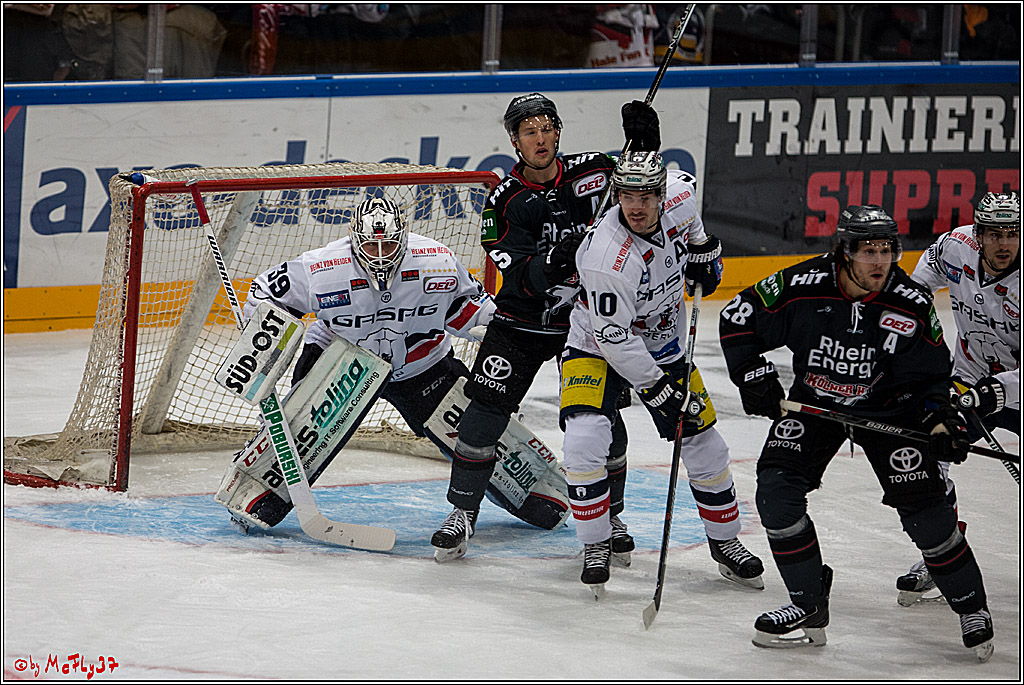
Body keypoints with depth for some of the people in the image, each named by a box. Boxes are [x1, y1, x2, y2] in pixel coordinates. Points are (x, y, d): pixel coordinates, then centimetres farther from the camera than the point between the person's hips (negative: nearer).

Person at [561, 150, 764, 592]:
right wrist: (658, 390, -26)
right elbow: (614, 338, -29)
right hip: (599, 347, -5)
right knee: (584, 440, -24)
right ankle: (596, 546, -7)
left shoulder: (678, 200, -18)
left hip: (663, 345, 5)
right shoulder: (608, 257, -35)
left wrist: (703, 249, 7)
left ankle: (725, 542, 26)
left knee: (705, 445, 6)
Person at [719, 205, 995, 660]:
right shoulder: (802, 287, -23)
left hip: (888, 408, -1)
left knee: (922, 504, -12)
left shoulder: (912, 306, -20)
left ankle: (972, 608, 10)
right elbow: (738, 317, -8)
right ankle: (808, 606, 0)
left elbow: (930, 377, -7)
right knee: (776, 490, -15)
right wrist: (752, 374, -15)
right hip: (813, 401, 1)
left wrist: (941, 420, -22)